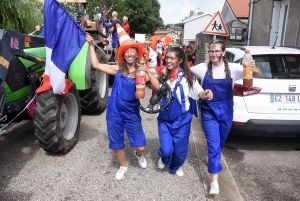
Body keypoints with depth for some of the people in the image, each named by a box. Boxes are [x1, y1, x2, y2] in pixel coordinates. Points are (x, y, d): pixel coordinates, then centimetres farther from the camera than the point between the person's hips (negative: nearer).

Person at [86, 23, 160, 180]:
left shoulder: (141, 72, -3)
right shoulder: (118, 69, -1)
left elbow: (157, 87, -12)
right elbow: (96, 65, -2)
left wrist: (148, 72, -22)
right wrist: (91, 45, -3)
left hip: (131, 112, -1)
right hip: (114, 111, 1)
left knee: (140, 146, 0)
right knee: (116, 144, 13)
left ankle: (138, 155, 39)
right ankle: (123, 166, 41)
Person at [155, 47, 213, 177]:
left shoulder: (187, 77, -10)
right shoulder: (163, 75, -3)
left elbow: (200, 93, -14)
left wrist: (206, 95, -37)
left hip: (182, 119, -1)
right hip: (165, 119, 1)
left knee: (180, 151, 12)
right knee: (166, 150, -5)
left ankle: (175, 167, 48)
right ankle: (163, 159, 35)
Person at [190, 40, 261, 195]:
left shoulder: (232, 68, -6)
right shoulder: (203, 68, -6)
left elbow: (258, 74, -2)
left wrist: (253, 68, -24)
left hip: (226, 111, 2)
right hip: (209, 111, -2)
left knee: (220, 142, 21)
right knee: (213, 144, -5)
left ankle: (214, 161, 52)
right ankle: (214, 181, 3)